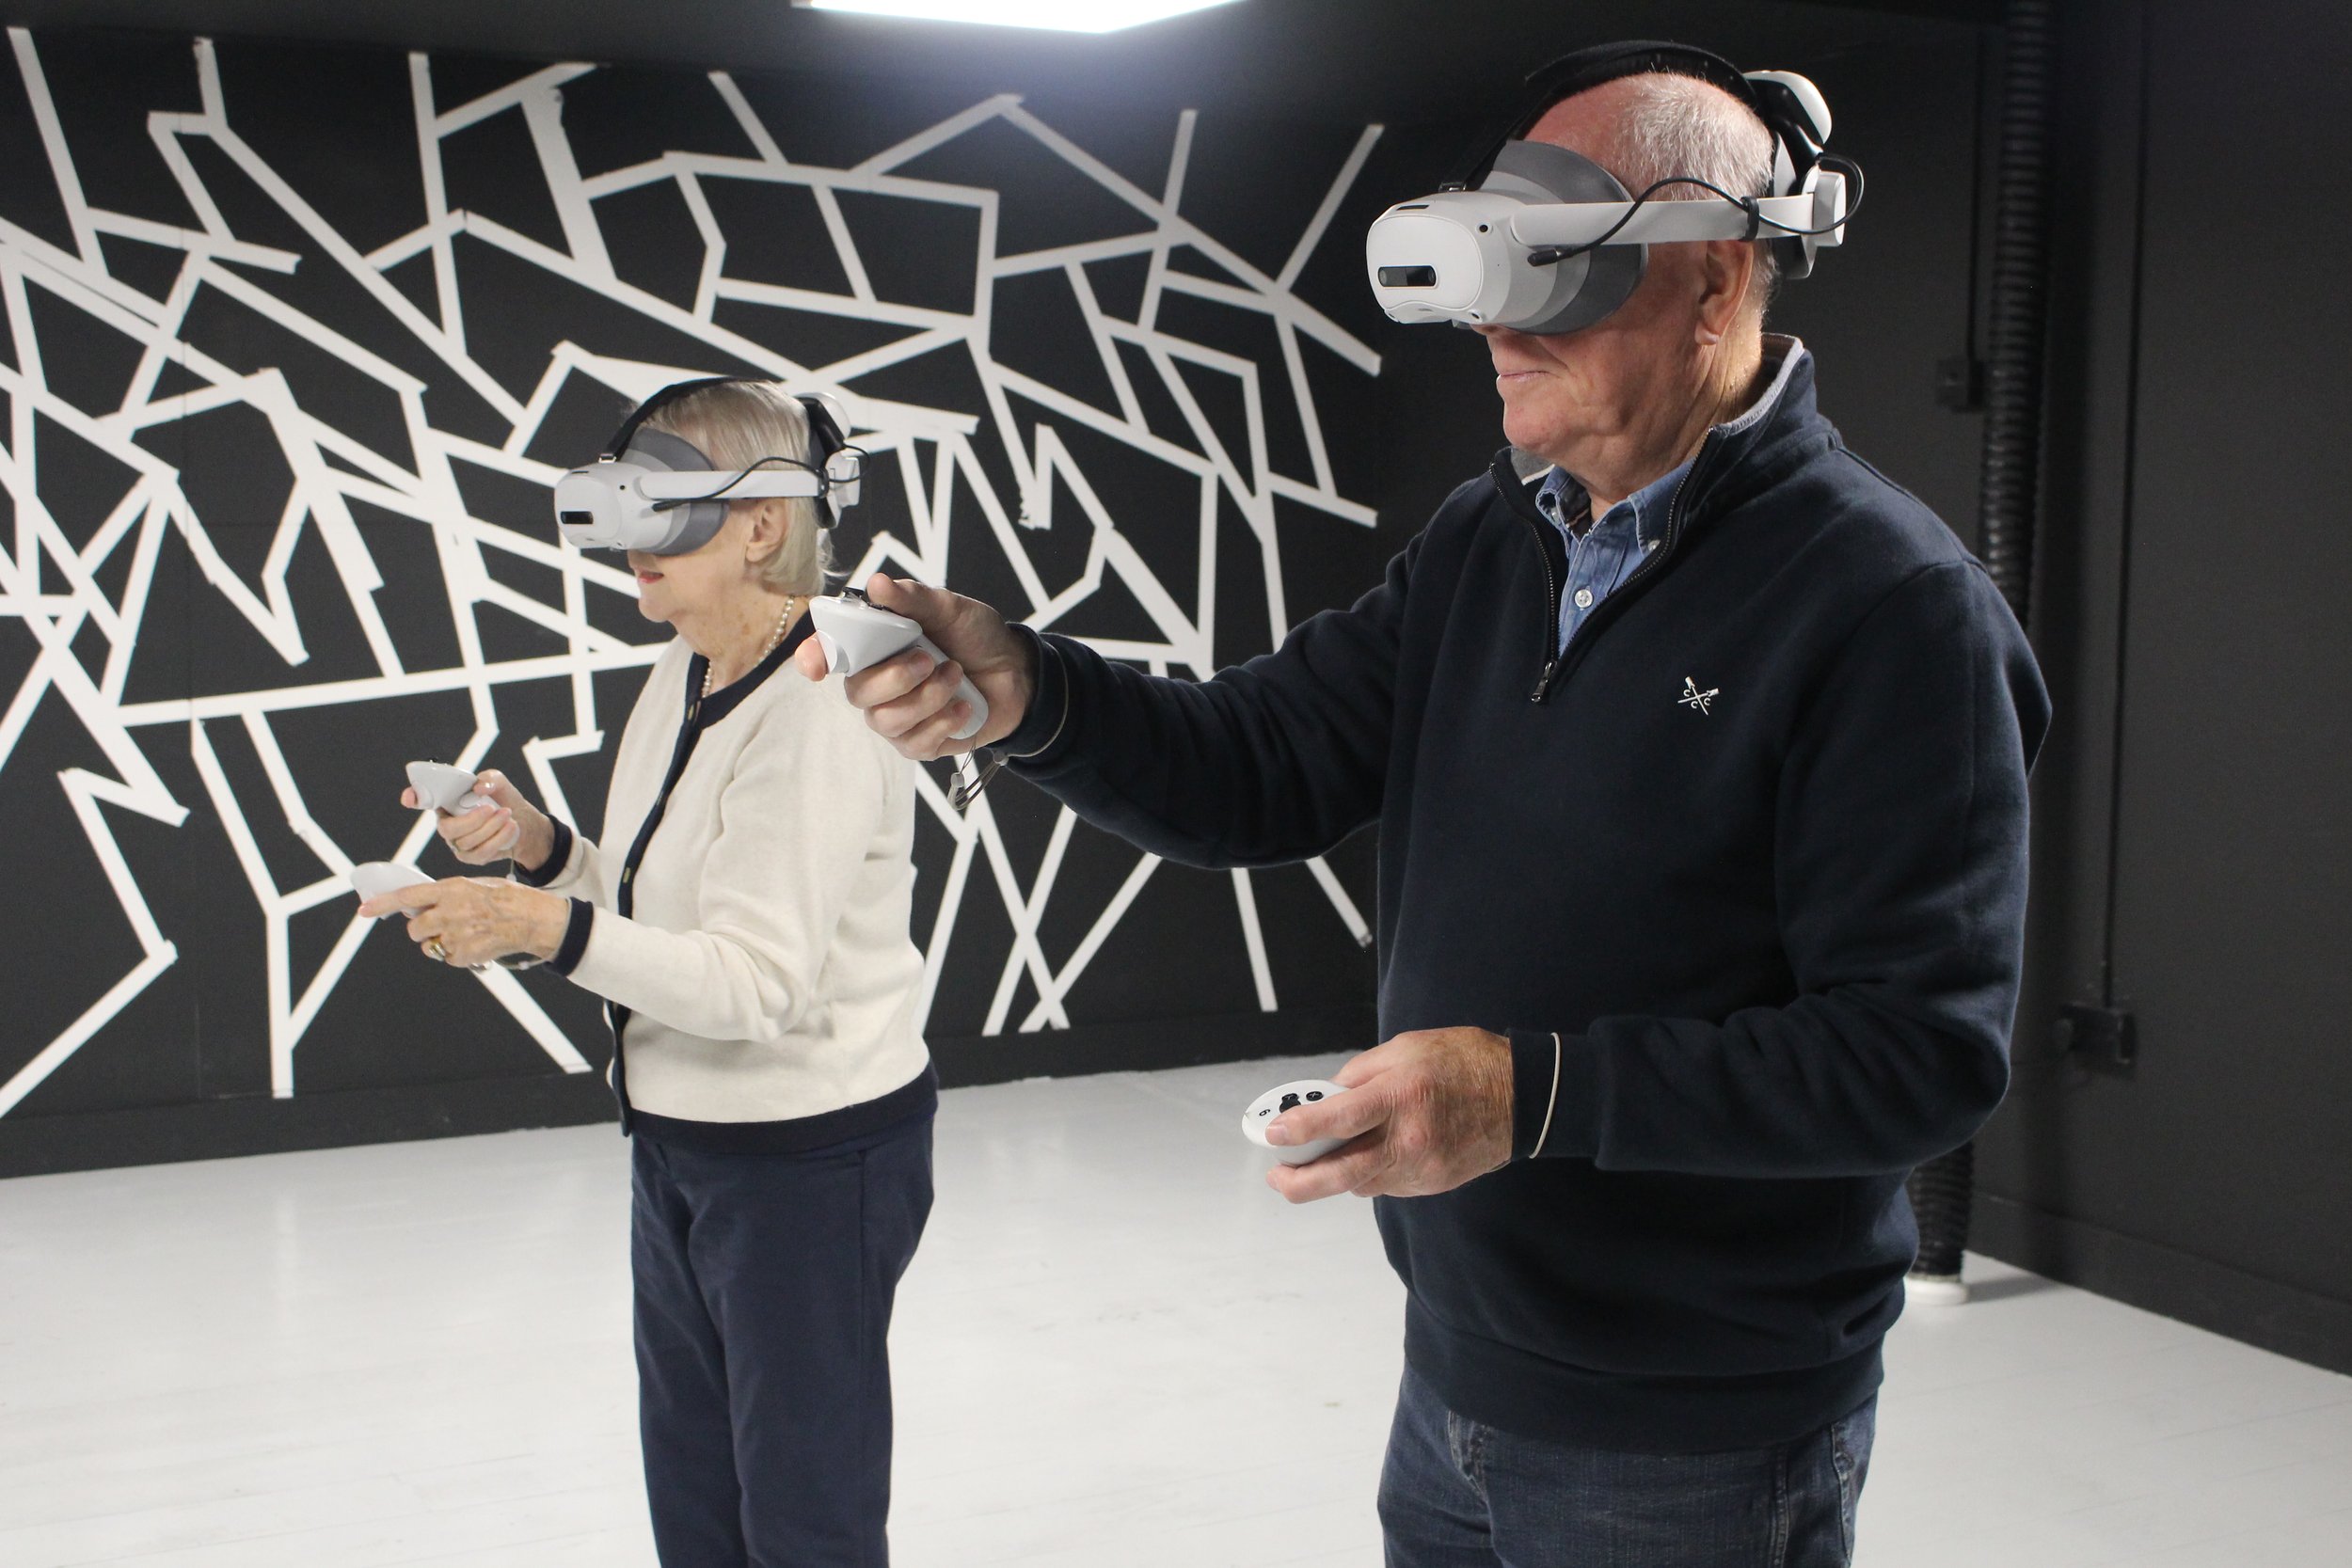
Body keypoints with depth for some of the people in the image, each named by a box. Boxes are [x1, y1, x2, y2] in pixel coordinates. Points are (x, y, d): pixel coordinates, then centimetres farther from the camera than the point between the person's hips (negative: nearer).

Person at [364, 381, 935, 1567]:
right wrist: (539, 845, -2)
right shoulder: (686, 669, 7)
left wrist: (549, 926, -36)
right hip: (679, 1139, 9)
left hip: (811, 1154, -9)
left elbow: (757, 980, -28)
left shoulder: (821, 711, -22)